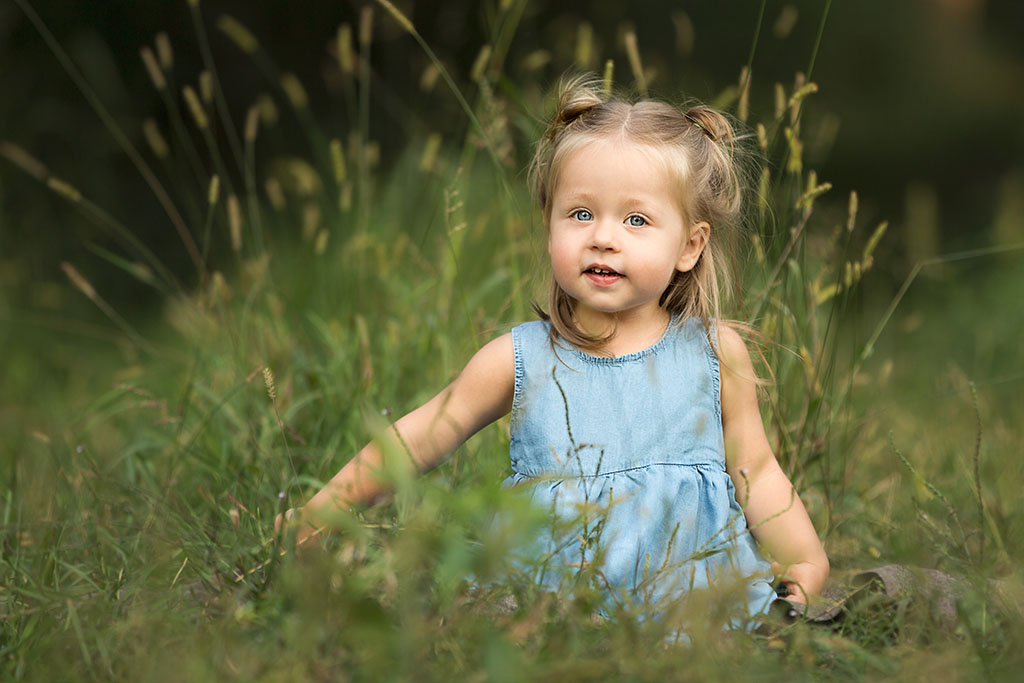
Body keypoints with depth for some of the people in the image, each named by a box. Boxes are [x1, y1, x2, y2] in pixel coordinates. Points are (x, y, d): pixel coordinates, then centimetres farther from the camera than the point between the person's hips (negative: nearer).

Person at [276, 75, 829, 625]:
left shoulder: (716, 353, 3)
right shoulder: (519, 362, 1)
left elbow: (755, 472, 11)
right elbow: (411, 442, 9)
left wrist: (807, 565, 0)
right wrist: (317, 514, 9)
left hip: (700, 599, 0)